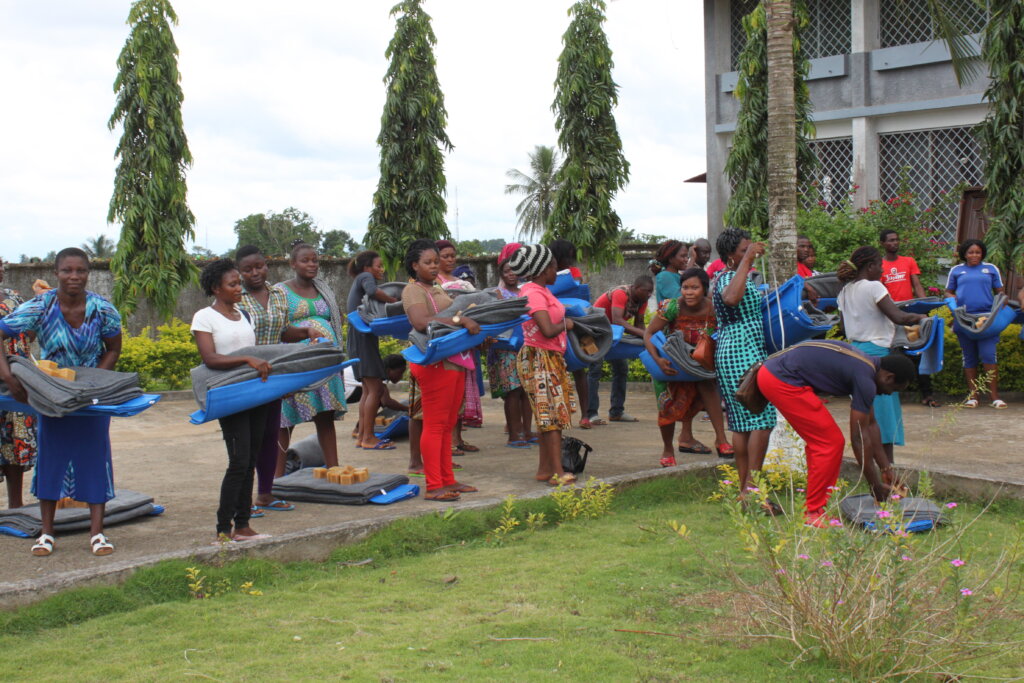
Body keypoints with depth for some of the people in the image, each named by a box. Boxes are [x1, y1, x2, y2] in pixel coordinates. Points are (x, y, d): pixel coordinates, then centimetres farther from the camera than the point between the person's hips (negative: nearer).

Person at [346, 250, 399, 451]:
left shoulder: (359, 282, 24)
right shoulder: (365, 277, -6)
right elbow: (372, 292, -27)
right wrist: (395, 301, -19)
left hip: (361, 340, 10)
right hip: (363, 338, -10)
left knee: (368, 389, 13)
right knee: (375, 388, -10)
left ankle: (362, 436, 15)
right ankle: (368, 437, -8)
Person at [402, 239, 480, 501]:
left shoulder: (439, 290, 21)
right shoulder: (413, 291, -8)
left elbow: (454, 315, 27)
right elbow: (421, 322, -25)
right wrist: (460, 320, -28)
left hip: (455, 361, 9)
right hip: (435, 362, -9)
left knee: (448, 424, 13)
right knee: (434, 425, -7)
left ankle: (447, 480, 19)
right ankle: (433, 486, -4)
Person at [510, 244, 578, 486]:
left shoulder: (541, 291, 14)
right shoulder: (534, 294, -17)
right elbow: (548, 330, -25)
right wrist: (566, 324, -8)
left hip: (551, 358, 10)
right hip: (539, 358, -10)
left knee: (549, 417, 12)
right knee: (553, 414, -9)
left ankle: (545, 469, 18)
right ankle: (558, 473, -8)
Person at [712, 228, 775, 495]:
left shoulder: (725, 278, 18)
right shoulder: (729, 278, -15)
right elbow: (731, 298, -38)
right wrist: (748, 259, -33)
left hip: (729, 351, 11)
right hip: (744, 353, -11)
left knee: (742, 423, 8)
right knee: (761, 420, -12)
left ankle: (745, 490, 10)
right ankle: (752, 488, -14)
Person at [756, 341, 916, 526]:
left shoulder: (864, 365, 16)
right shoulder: (865, 379, -13)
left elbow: (871, 424, 24)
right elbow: (859, 438, -10)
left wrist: (887, 469, 26)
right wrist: (876, 486, -1)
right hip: (782, 381, -10)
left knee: (819, 441, 17)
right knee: (831, 443, -5)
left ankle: (816, 506, 22)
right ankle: (814, 514, 0)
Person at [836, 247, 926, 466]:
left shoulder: (845, 292, 11)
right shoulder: (874, 287, -12)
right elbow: (898, 317, -19)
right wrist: (920, 317, -4)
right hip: (876, 352, -8)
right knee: (884, 408, -3)